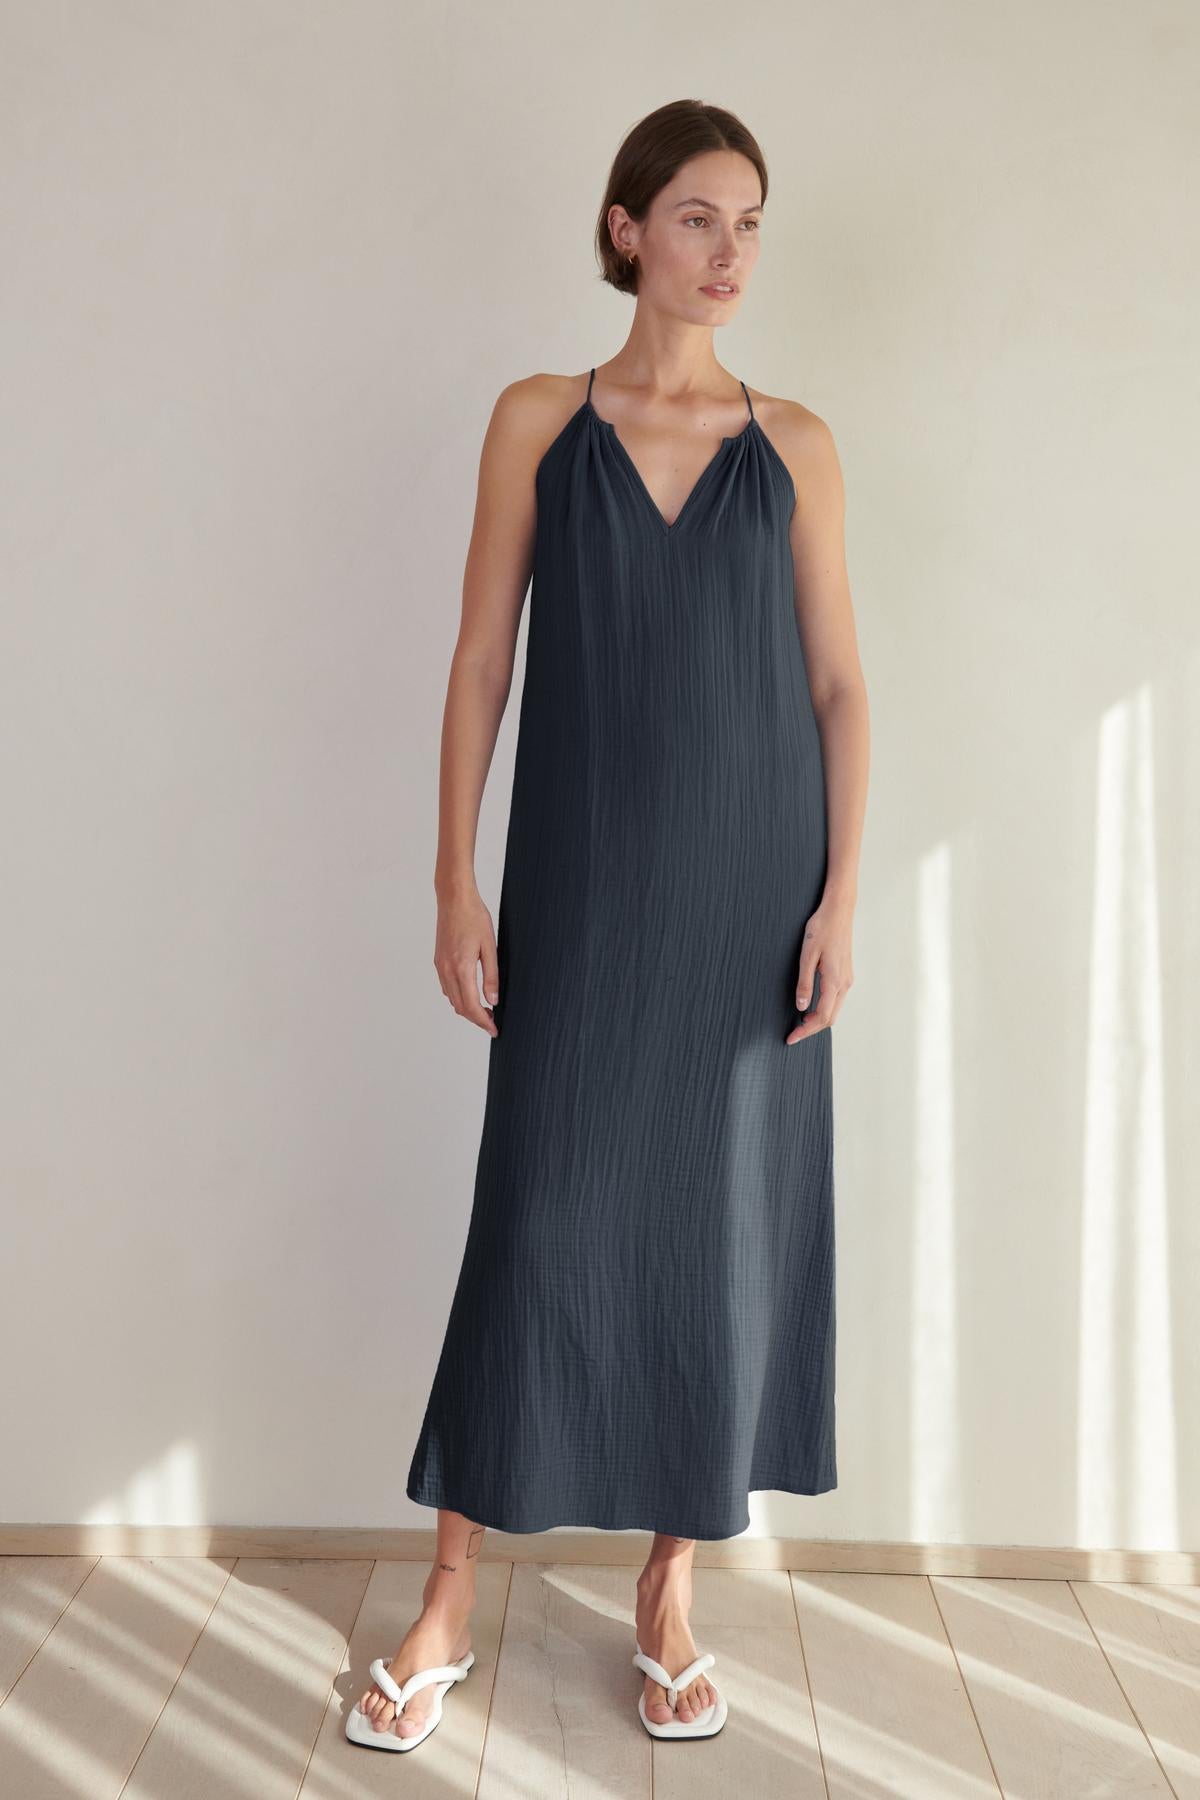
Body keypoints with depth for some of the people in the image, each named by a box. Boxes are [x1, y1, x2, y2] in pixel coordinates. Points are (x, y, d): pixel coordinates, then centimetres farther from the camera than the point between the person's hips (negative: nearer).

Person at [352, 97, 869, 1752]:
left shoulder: (796, 446, 7)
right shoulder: (538, 423, 5)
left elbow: (838, 682, 5)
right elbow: (482, 658, 2)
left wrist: (842, 895, -5)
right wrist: (457, 881, -4)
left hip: (749, 894, 2)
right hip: (582, 888, -1)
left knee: (727, 1228, 6)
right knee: (542, 1225, 2)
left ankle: (673, 1587, 25)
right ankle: (450, 1600, 19)